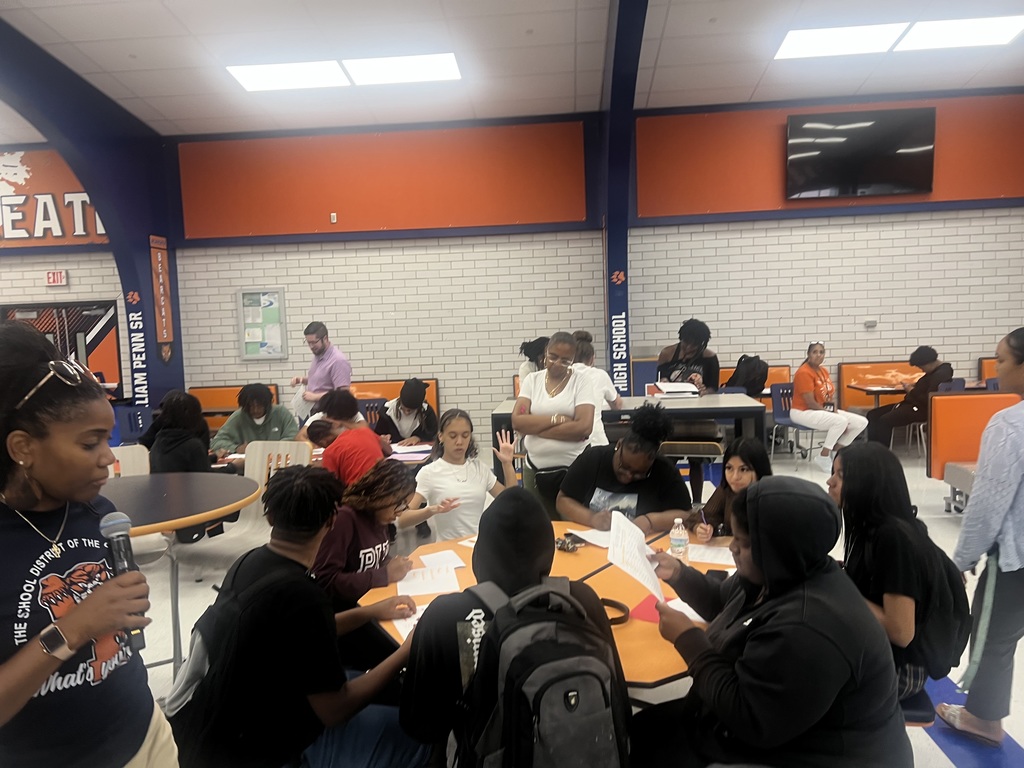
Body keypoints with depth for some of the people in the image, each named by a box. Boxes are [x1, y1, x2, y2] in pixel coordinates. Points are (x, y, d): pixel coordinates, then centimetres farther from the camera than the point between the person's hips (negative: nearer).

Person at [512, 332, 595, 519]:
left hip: (573, 468, -2)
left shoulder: (581, 382, -3)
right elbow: (517, 421, -6)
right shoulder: (532, 379, 4)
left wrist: (534, 426, -11)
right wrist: (557, 418, -15)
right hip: (535, 468, 2)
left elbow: (584, 427, -16)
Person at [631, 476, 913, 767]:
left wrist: (687, 639, -23)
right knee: (645, 727, 10)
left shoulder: (807, 628, -35)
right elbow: (723, 602, 17)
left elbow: (749, 720, -30)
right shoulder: (781, 575, -3)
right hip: (774, 725, 9)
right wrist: (678, 573, 4)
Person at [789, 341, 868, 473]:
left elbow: (831, 395, 11)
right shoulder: (804, 372, -18)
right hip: (803, 412, -9)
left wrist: (834, 411, -7)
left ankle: (835, 448, 7)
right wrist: (830, 413, -13)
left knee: (862, 422, -2)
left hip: (824, 411, 9)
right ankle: (823, 458, -18)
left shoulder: (823, 371, 9)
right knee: (841, 421, -32)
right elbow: (810, 403, -21)